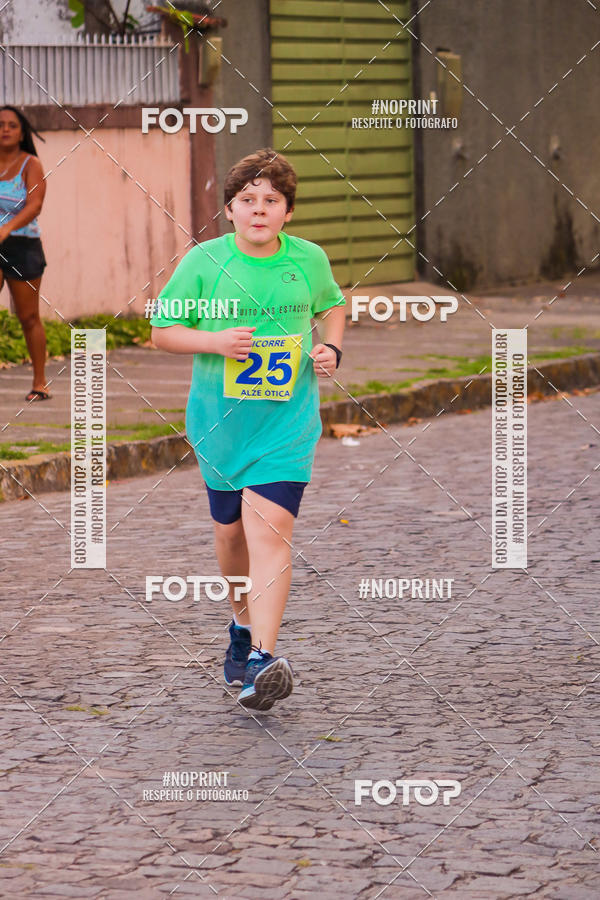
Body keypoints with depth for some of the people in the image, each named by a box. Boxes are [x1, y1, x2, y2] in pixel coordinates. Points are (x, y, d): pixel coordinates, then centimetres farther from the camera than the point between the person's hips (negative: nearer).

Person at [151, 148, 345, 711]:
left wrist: (331, 349, 1)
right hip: (220, 422, 1)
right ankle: (244, 626, 43)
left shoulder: (309, 260, -1)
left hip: (288, 424, -1)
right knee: (231, 532, 15)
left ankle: (262, 658, -23)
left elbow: (332, 306, 20)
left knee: (269, 530, -16)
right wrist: (216, 342, -18)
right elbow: (163, 330, -2)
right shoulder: (204, 262, -7)